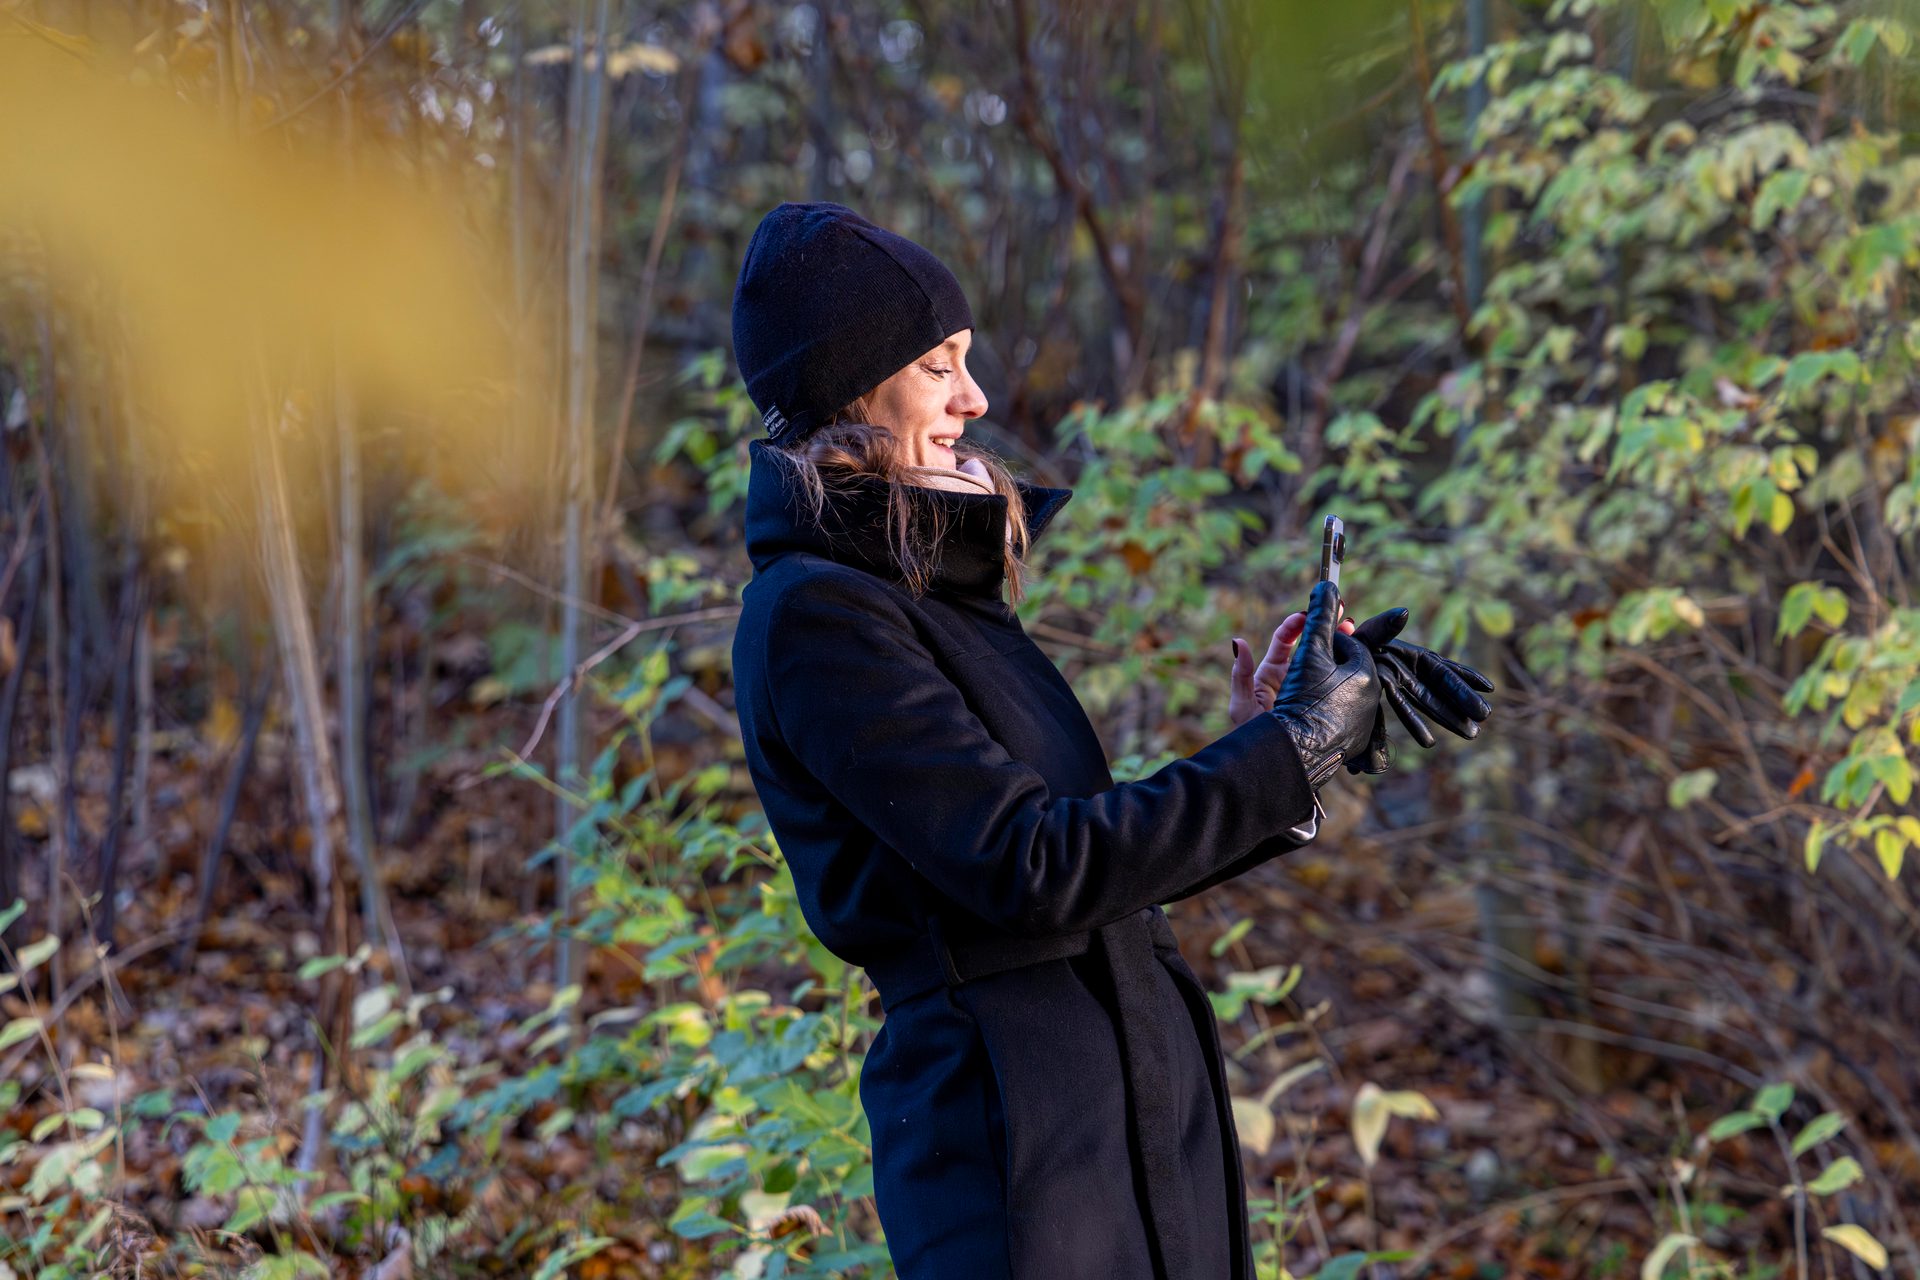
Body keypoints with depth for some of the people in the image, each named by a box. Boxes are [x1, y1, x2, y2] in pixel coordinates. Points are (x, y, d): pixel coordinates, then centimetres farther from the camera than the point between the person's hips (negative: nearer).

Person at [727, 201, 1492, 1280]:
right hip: (1012, 1137, -8)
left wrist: (1259, 746, 5)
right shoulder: (813, 615, -13)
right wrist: (1287, 757, -13)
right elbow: (1034, 868, -20)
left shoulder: (938, 587, 14)